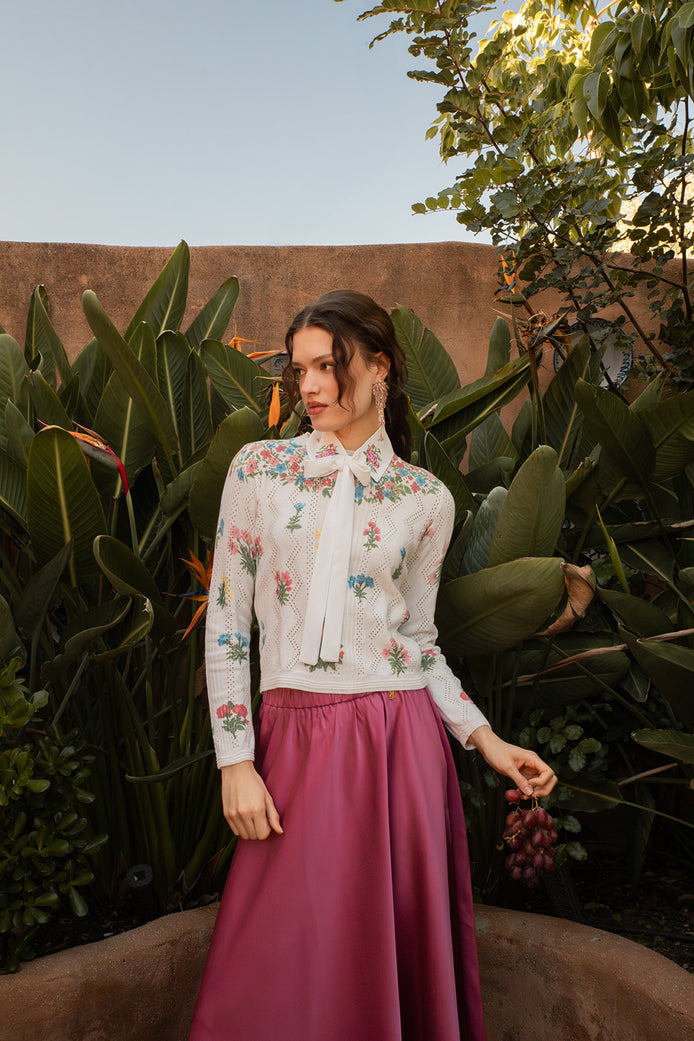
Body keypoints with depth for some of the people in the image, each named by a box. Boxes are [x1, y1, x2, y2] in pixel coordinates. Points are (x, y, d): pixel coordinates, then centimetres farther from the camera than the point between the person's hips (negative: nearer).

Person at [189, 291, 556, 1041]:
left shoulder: (426, 500, 3)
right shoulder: (258, 468, 1)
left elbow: (418, 638, 10)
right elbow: (226, 621, 0)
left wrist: (485, 739, 0)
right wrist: (236, 762, -5)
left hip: (401, 740, 1)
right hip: (296, 742, 0)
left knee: (395, 947, 11)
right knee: (289, 966, 7)